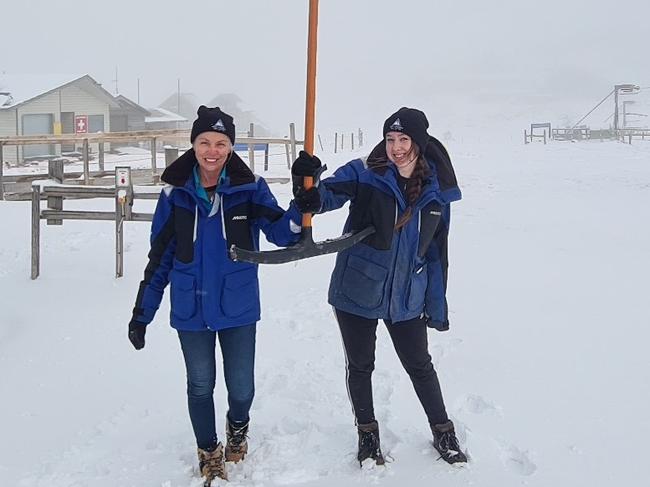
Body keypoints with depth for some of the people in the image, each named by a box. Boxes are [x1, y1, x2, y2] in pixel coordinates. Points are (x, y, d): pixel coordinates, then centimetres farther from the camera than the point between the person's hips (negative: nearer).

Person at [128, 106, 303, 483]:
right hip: (190, 311, 1)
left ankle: (238, 427, 43)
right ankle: (209, 452, 36)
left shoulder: (250, 188, -8)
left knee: (242, 387, 7)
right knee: (200, 386, 12)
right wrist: (142, 313, 4)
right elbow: (160, 257, 2)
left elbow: (284, 235, -11)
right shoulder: (176, 193, -5)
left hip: (238, 309, 0)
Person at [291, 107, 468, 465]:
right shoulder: (364, 175, -11)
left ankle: (443, 433, 36)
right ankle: (367, 434, 35)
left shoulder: (436, 190, -1)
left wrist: (437, 305, 9)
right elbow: (331, 193, -27)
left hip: (407, 298, 2)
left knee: (419, 365, 15)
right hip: (357, 291, -2)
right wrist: (309, 195, -51)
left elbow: (436, 251, 6)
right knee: (360, 366, 13)